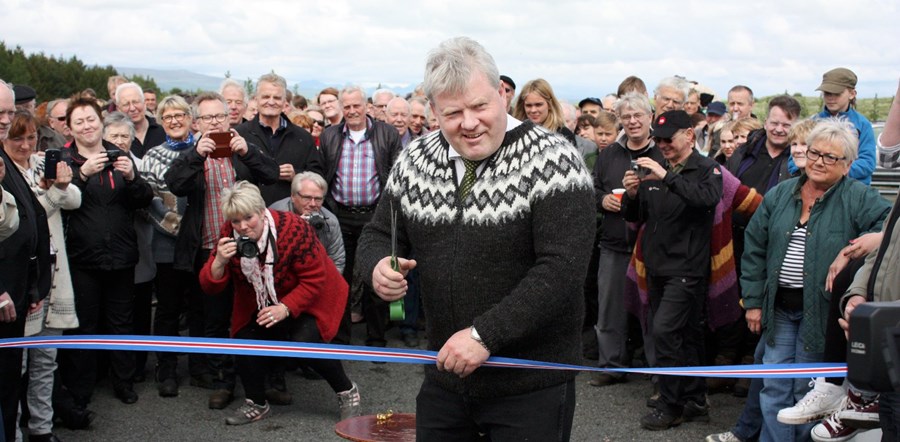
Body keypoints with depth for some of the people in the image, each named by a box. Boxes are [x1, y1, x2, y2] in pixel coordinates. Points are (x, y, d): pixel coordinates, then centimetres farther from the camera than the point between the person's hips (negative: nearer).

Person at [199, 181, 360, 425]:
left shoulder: (293, 229, -29)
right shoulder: (230, 235, -15)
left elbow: (314, 279, -24)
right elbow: (210, 287, -14)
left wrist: (285, 308, -33)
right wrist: (220, 261, -34)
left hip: (307, 301, -5)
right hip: (261, 305, 5)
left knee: (305, 342, -25)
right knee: (245, 340, -14)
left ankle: (347, 391, -2)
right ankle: (257, 404, 10)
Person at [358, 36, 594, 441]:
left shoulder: (552, 160, -15)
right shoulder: (415, 161, 2)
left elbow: (563, 269, -22)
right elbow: (378, 235, 12)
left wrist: (484, 334, -25)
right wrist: (378, 267, -12)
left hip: (532, 388, -5)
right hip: (444, 377, 5)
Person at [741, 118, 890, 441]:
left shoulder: (859, 198, -7)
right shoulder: (780, 194, 6)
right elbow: (754, 247, 9)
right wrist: (753, 300, 5)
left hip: (822, 310, -4)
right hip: (779, 307, 4)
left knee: (808, 391, 6)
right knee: (774, 389, 8)